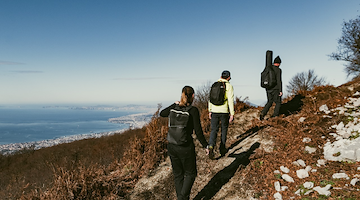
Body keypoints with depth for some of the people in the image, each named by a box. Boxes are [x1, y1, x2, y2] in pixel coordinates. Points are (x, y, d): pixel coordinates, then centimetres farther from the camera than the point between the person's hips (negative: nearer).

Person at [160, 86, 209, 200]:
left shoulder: (174, 109, 0)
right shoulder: (193, 110, -14)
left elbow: (162, 113, 21)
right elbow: (198, 132, -14)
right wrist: (205, 146, -2)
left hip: (172, 147, 5)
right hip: (186, 148, -5)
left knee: (178, 175, 19)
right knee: (190, 174, 16)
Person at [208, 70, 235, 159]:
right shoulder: (229, 86, -6)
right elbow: (230, 100, -12)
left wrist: (210, 111, 15)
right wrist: (232, 114, -8)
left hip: (214, 111, 3)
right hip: (224, 112, -3)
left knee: (214, 130, 6)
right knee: (224, 129, 15)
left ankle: (211, 146, -16)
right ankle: (222, 148, 23)